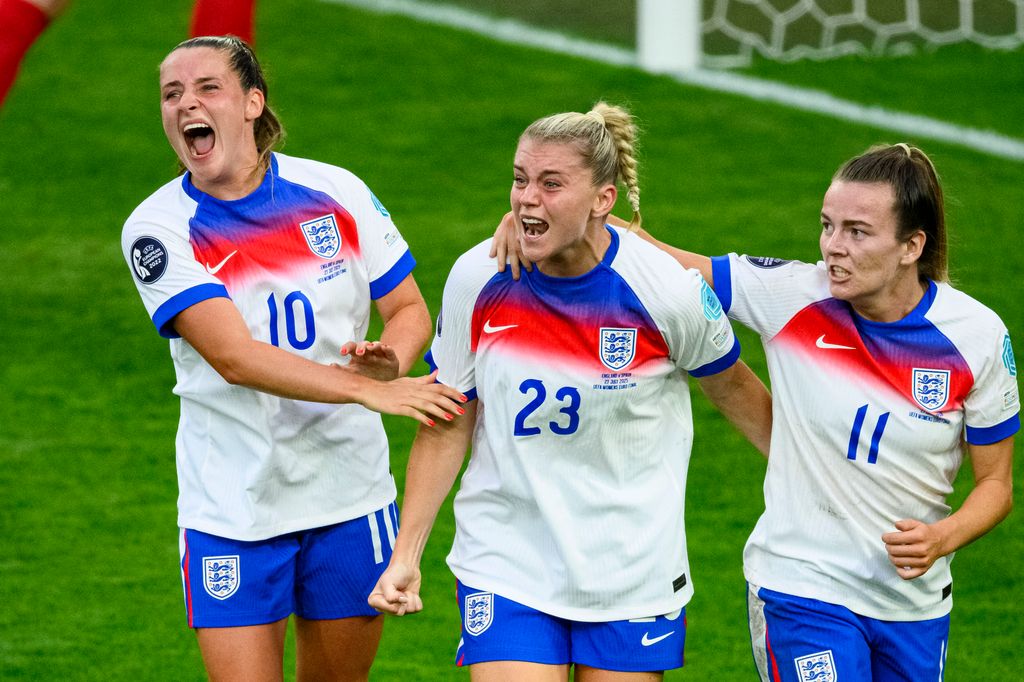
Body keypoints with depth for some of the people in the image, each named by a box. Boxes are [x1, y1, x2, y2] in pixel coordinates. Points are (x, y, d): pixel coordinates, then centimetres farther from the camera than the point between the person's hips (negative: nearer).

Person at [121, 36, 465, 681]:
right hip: (230, 508, -2)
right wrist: (367, 389, -29)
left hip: (349, 490, 2)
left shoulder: (335, 192, -2)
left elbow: (410, 308, 7)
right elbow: (234, 357, -21)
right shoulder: (157, 228, -10)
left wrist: (391, 359, -18)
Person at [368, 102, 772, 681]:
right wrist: (405, 556, 2)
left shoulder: (667, 290, -13)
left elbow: (734, 389, 6)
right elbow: (447, 427, 4)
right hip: (507, 564, 1)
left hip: (634, 579, -1)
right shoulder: (476, 280, -8)